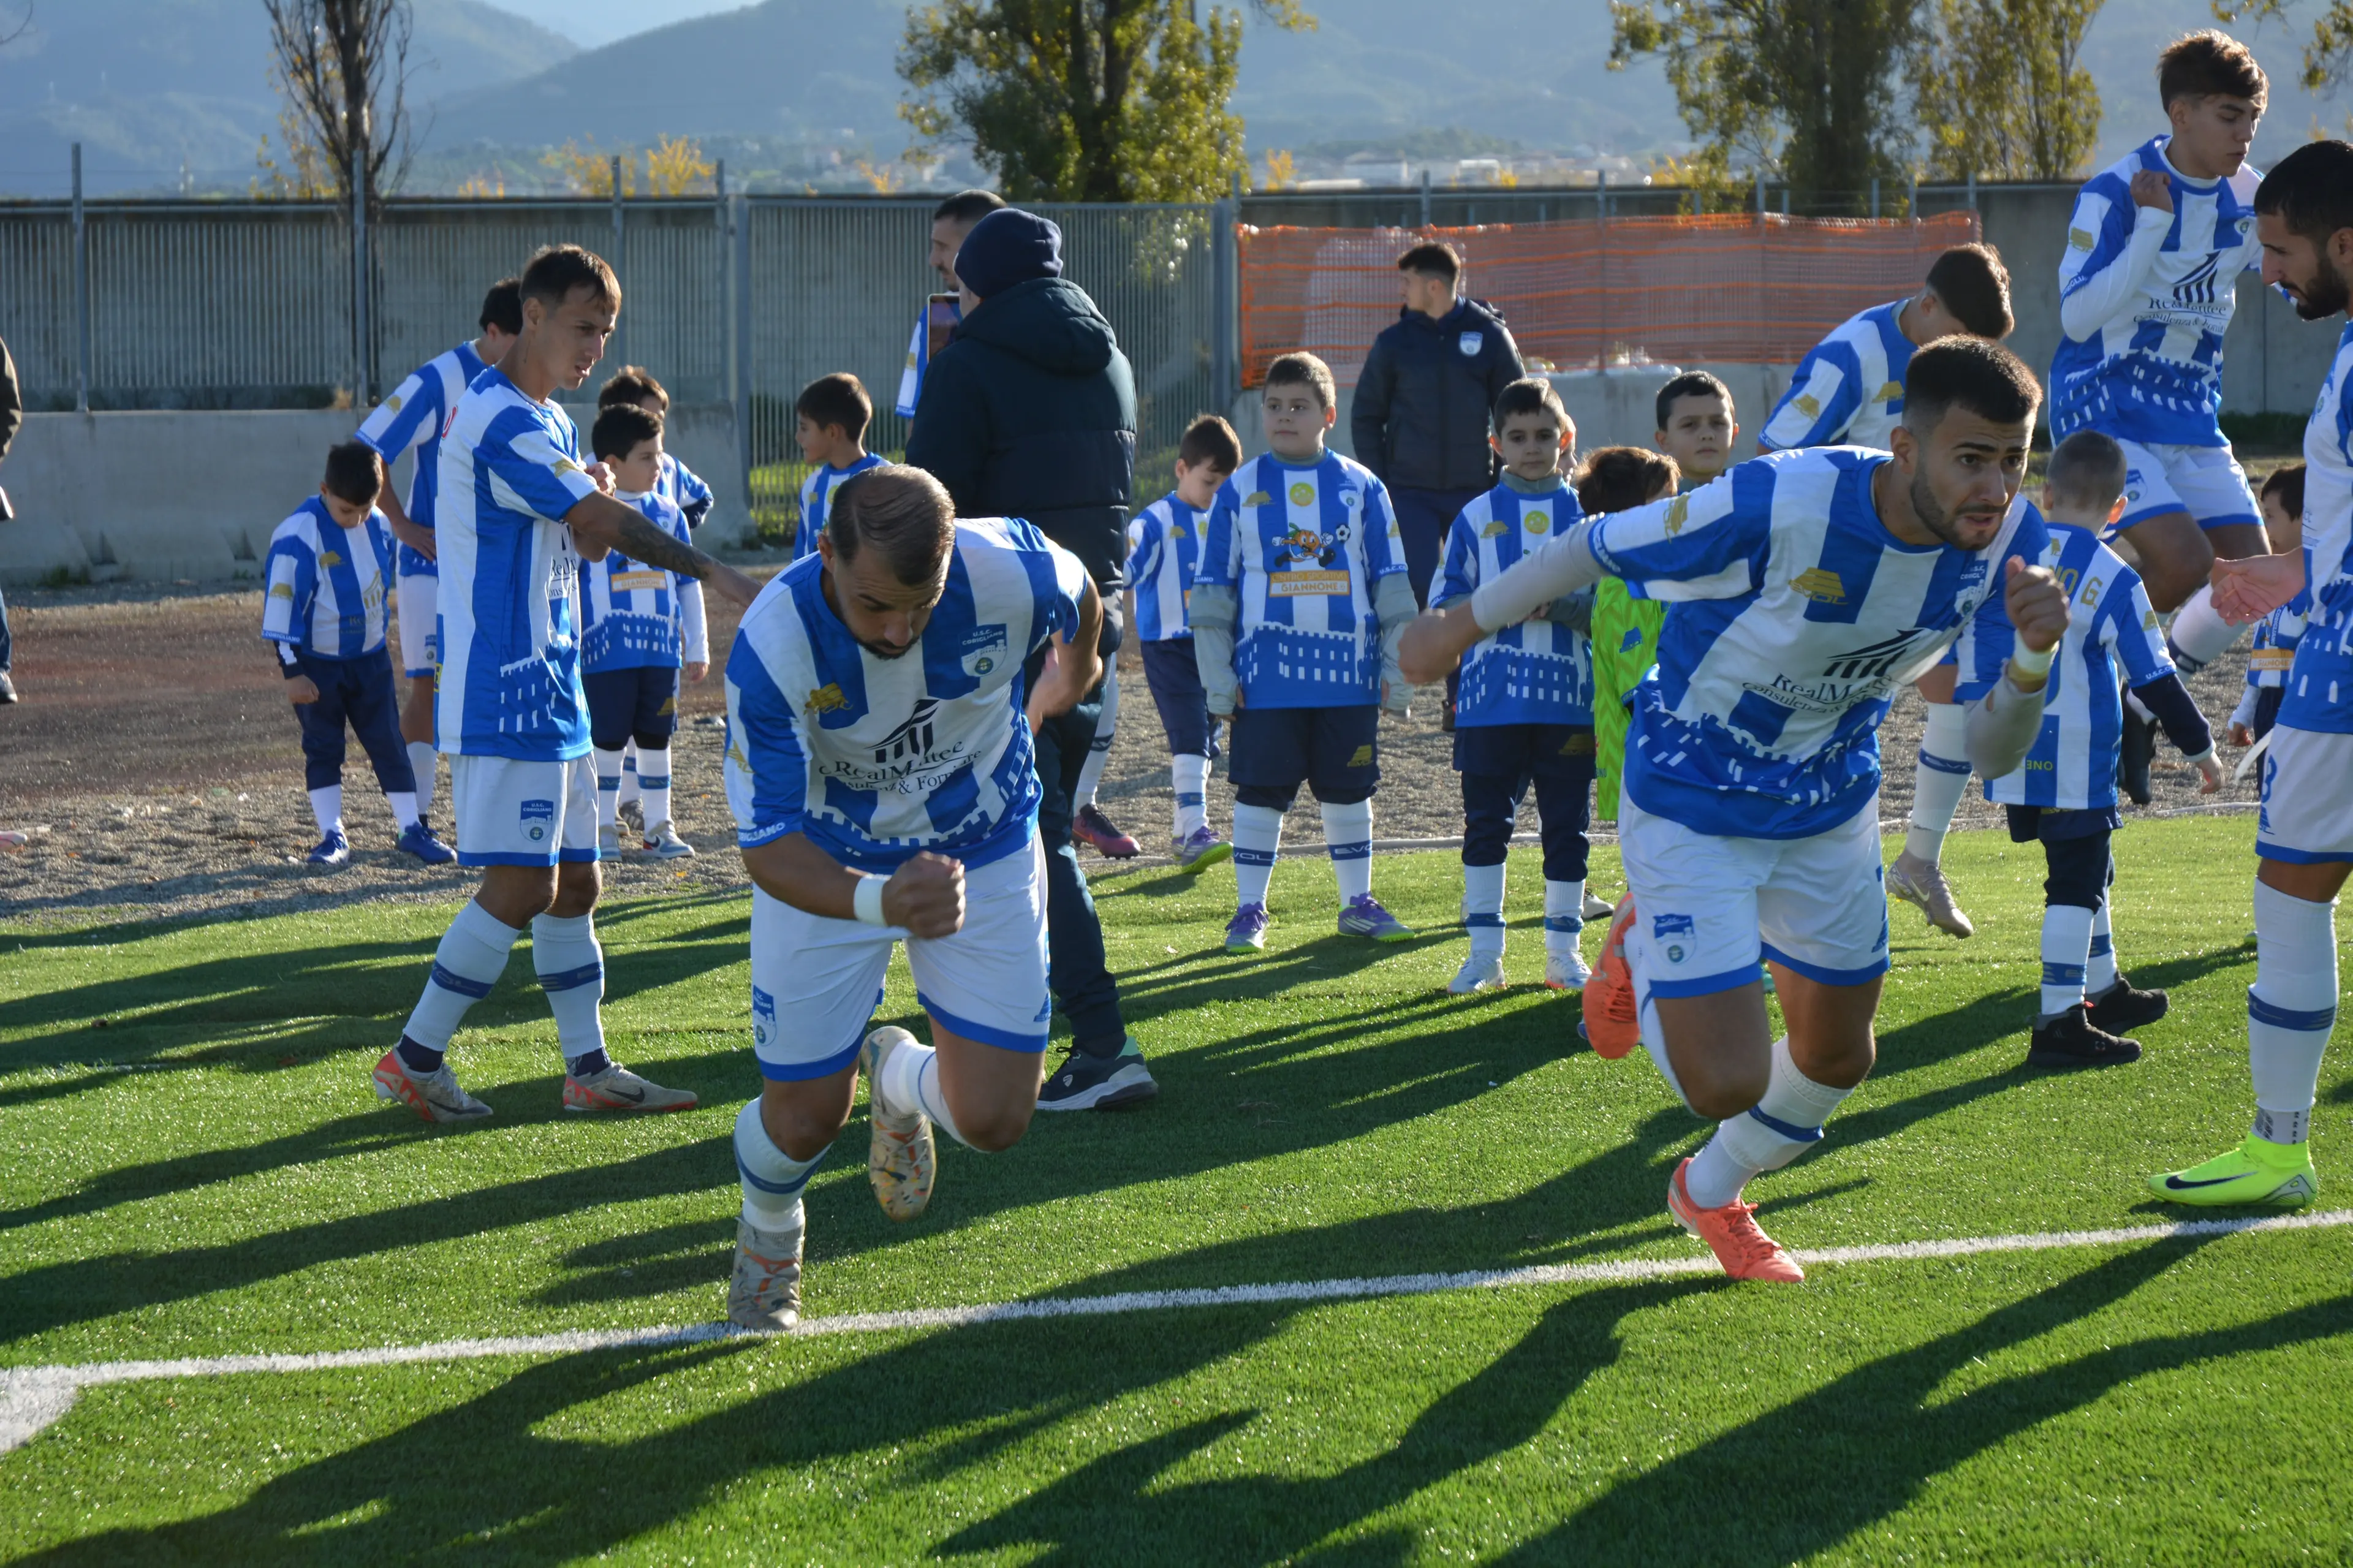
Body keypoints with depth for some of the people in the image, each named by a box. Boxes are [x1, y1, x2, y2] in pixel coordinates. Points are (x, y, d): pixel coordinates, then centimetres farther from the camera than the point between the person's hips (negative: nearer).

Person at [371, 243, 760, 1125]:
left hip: (551, 689, 10)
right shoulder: (500, 421, -16)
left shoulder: (548, 422, 17)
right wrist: (709, 574, -14)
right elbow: (605, 523, -19)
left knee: (574, 882, 10)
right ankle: (414, 1059, -4)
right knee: (521, 886, -11)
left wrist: (594, 500, -3)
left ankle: (588, 1069, 13)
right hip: (504, 694, -10)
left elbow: (589, 536, 20)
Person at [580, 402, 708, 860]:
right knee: (607, 741, 2)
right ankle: (604, 828, 12)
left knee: (656, 739, 8)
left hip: (660, 650, 4)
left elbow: (688, 583, 14)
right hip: (606, 651, -3)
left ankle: (659, 828, 15)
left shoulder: (668, 515, 8)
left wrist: (698, 646, 12)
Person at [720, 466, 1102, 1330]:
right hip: (829, 866, -1)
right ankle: (769, 1234, 39)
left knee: (993, 1120, -6)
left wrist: (1072, 679, 20)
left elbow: (1081, 598, -3)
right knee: (802, 1122, 0)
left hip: (984, 847, 2)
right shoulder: (772, 647, -34)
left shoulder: (1012, 571, -30)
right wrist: (879, 902, -54)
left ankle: (899, 1076, 32)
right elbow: (766, 843, -34)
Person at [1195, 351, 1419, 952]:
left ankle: (1358, 902, 22)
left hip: (1348, 673, 1)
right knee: (1260, 791, 1)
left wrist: (1397, 667, 6)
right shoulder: (1240, 491, 4)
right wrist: (1218, 677, 0)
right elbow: (1211, 590, 5)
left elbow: (1391, 584, 9)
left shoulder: (1361, 488, 6)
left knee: (1349, 790, 10)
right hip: (1266, 672, -1)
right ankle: (1249, 909, 10)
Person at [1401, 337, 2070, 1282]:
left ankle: (1711, 1194, 50)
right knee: (1727, 1084, -13)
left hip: (1832, 807, 6)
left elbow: (1992, 755, -12)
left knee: (1837, 1060, 17)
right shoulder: (1780, 506, -36)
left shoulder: (2007, 542, -18)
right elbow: (1596, 547, -19)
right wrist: (1459, 629, -4)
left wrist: (2035, 657, -34)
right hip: (1691, 806, -5)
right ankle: (1644, 951, 22)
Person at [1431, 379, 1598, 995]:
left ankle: (1564, 951, 13)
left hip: (1569, 697, 0)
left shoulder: (1587, 515, 5)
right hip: (1490, 699, 1)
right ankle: (1484, 953, 11)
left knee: (1566, 826, 4)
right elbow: (1444, 607, 3)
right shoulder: (1476, 518, 7)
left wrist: (1558, 605, -16)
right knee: (1485, 824, 3)